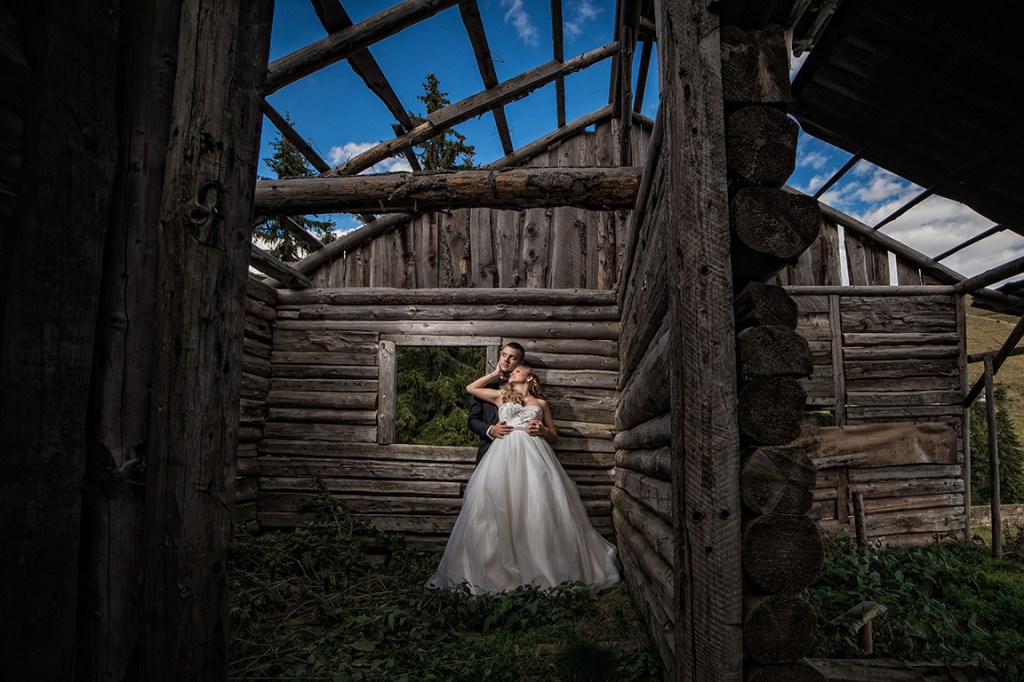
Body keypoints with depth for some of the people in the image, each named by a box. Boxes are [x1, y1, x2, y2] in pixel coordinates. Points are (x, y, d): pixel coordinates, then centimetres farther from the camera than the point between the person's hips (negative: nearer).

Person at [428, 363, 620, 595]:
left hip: (534, 454, 0)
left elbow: (554, 437, 22)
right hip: (505, 453, 0)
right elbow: (471, 388, 26)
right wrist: (496, 373, 27)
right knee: (501, 509, -9)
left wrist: (543, 430, 0)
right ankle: (499, 569, -3)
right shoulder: (501, 396, 22)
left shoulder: (541, 403, 21)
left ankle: (543, 568, -2)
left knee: (538, 509, -9)